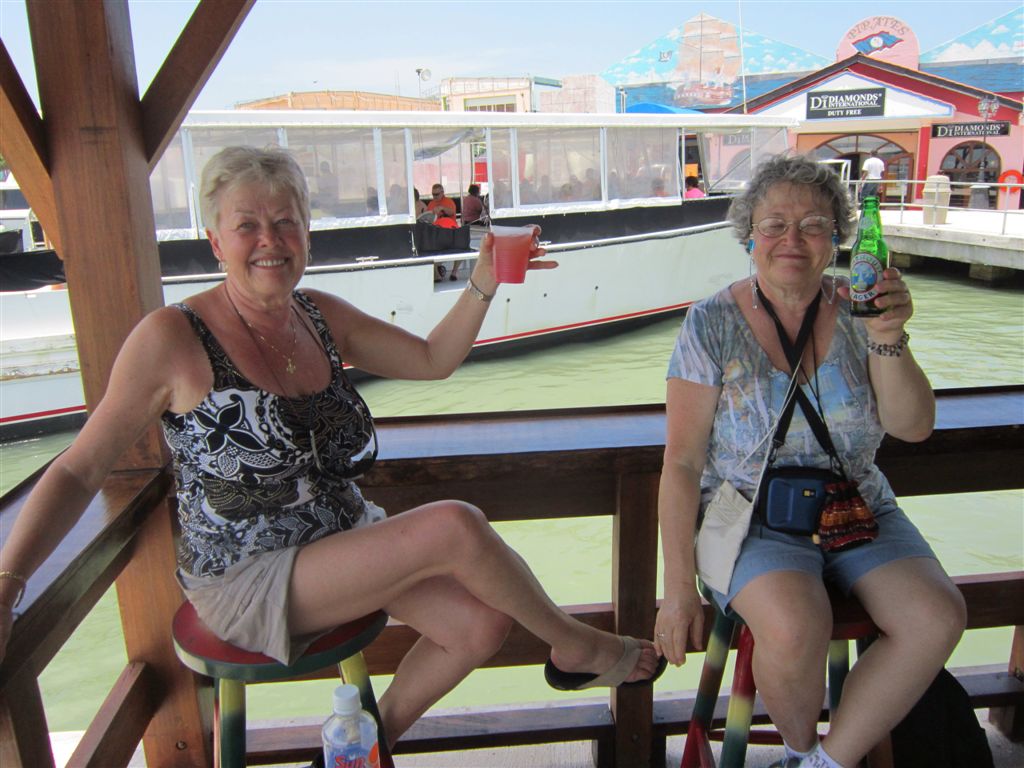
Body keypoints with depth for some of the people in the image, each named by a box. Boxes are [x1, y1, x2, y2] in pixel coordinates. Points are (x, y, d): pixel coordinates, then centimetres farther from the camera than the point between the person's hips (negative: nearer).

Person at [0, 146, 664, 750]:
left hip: (346, 544, 7)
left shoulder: (322, 316, 2)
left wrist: (483, 284, -5)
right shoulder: (173, 340, -16)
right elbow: (80, 471, -12)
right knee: (456, 526, -25)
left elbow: (433, 359, 9)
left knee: (484, 626, -12)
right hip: (247, 585, -6)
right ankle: (575, 646, 3)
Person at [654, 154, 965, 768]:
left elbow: (914, 427, -3)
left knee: (938, 617, -20)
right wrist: (680, 588, -12)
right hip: (754, 514, -4)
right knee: (795, 629, -31)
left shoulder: (857, 312, 2)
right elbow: (682, 462, -10)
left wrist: (889, 340, -22)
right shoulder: (713, 325, -8)